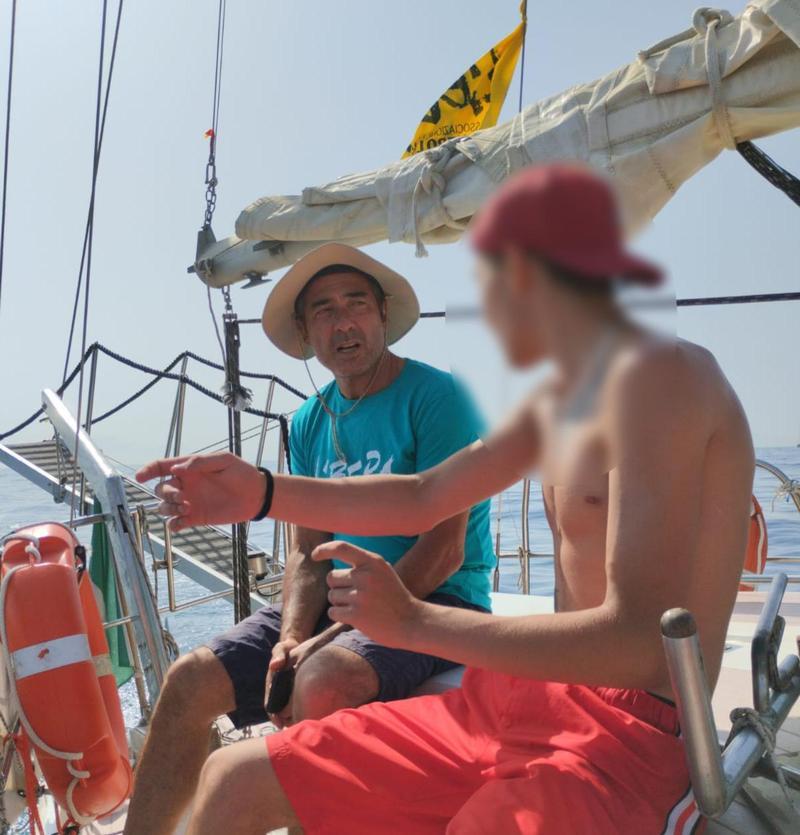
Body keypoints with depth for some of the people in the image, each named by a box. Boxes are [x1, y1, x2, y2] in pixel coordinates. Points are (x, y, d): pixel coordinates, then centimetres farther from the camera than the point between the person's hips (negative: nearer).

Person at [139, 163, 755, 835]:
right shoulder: (557, 401, 12)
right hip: (515, 704, 8)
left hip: (626, 743, -7)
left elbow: (642, 642, -24)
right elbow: (424, 498, 18)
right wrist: (260, 493, 9)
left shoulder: (655, 375, -17)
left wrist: (413, 621, -19)